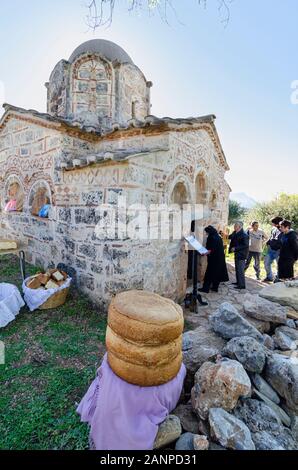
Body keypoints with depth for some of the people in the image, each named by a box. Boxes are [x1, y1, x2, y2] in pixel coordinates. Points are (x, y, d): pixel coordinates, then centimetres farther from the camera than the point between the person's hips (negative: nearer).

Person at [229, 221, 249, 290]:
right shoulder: (235, 234, 6)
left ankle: (242, 285, 5)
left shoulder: (244, 235, -18)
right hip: (237, 254, 9)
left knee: (240, 270, -4)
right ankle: (238, 282, 31)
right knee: (237, 269, 18)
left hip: (241, 255, -9)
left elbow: (245, 245, -21)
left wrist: (235, 248, -20)